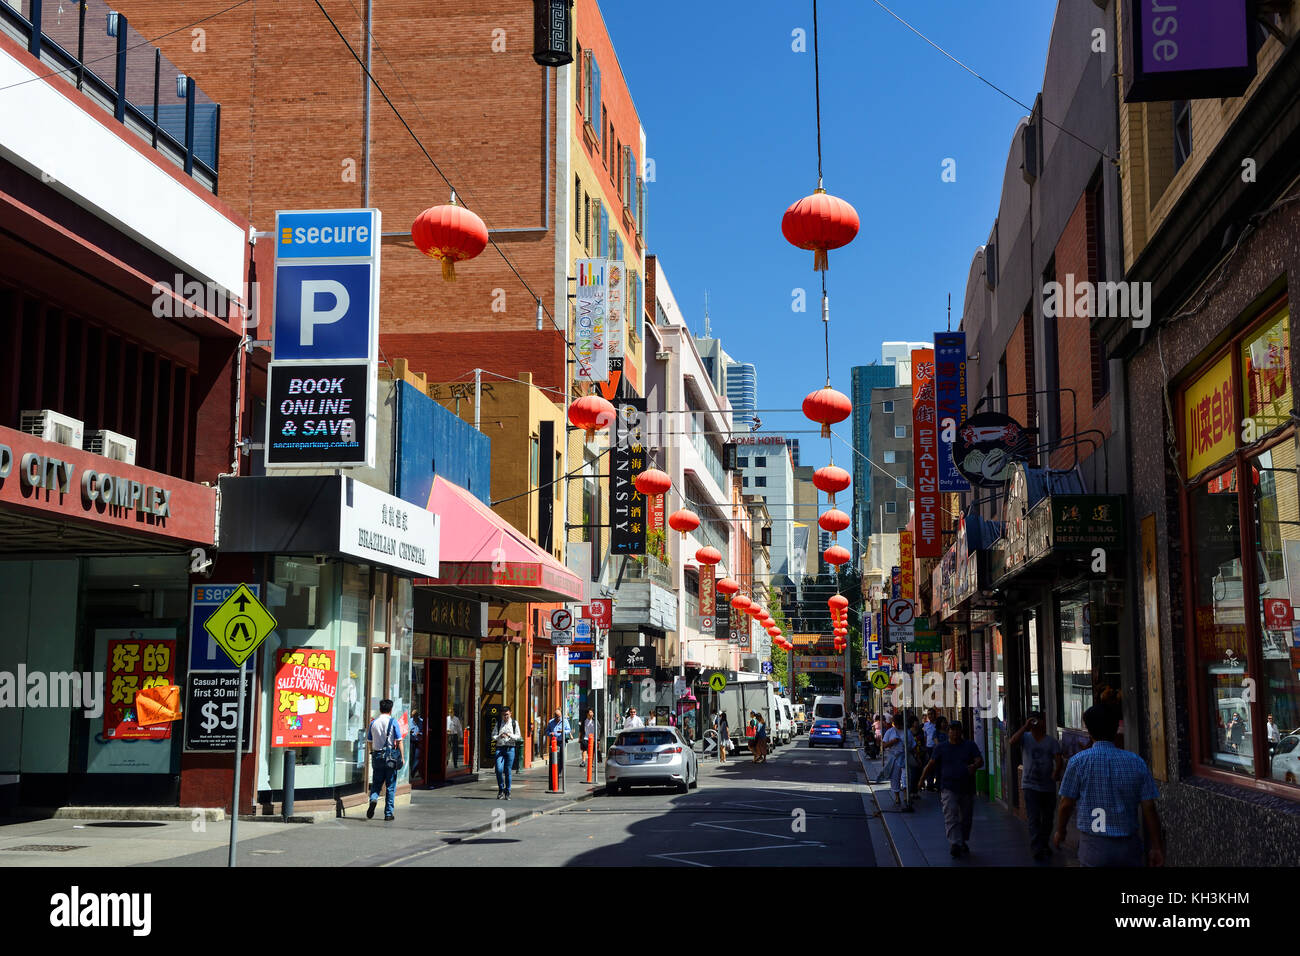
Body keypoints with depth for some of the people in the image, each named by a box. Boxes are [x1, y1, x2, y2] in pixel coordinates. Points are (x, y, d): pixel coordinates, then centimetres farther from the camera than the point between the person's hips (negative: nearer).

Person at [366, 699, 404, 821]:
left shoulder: (373, 722, 5)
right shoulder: (393, 722, -5)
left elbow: (369, 742, 9)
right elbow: (399, 741, -7)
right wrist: (401, 757, 0)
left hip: (377, 755, 3)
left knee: (376, 783, 12)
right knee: (391, 786, 5)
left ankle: (373, 799, -18)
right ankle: (388, 813, 6)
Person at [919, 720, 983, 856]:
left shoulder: (970, 745, 8)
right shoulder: (941, 747, 6)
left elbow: (980, 761, -1)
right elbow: (931, 764, 4)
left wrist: (974, 766, -25)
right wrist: (922, 778, -6)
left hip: (967, 789, 2)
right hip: (948, 789, -2)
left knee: (966, 819, 11)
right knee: (951, 817, -16)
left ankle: (963, 843, 28)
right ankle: (955, 844, -23)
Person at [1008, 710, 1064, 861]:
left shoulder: (1051, 740, 2)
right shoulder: (1025, 737, 1)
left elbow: (1059, 760, -7)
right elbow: (1011, 743, -19)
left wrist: (1056, 772, -26)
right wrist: (1025, 727, -21)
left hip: (1048, 786, 2)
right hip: (1031, 785, -2)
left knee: (1048, 818, 13)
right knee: (1034, 819, -8)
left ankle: (1044, 844, 31)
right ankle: (1037, 849, -8)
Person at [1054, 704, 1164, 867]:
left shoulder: (1078, 761, -8)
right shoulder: (1136, 762, -1)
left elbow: (1066, 804, -2)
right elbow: (1149, 809, -1)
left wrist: (1060, 831, 16)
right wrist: (1156, 847, 6)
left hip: (1094, 846, -2)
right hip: (1129, 848, 2)